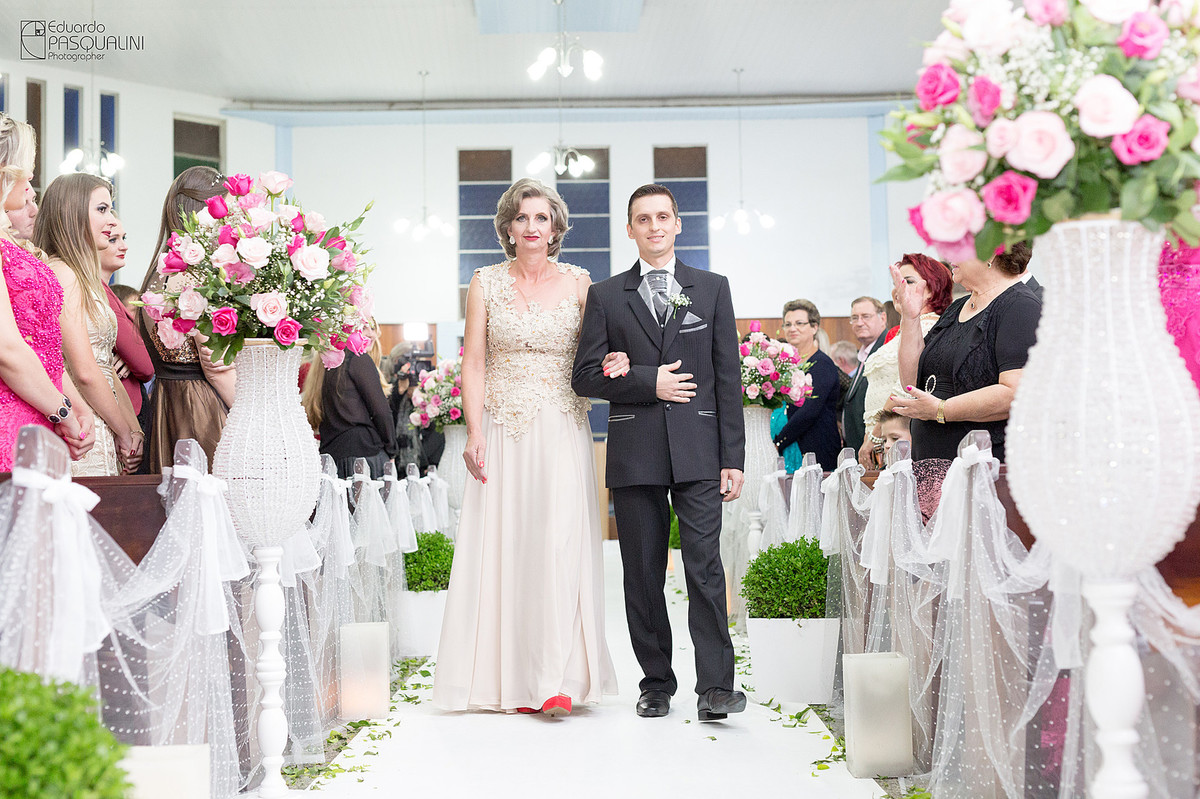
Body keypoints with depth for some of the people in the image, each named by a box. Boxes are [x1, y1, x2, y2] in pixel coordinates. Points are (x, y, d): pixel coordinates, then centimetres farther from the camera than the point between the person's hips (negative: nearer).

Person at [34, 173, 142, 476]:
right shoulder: (63, 274, -11)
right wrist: (124, 433, -7)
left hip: (103, 435, 9)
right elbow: (85, 372, -17)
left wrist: (135, 429, 8)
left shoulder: (85, 277, 18)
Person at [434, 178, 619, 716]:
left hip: (562, 433, 0)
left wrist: (614, 363, -13)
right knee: (502, 545, -1)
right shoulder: (486, 283, 7)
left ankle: (557, 681, -6)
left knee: (559, 544, -9)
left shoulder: (578, 283, 7)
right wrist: (474, 434, -6)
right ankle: (510, 679, 8)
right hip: (502, 430, 1)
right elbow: (473, 363, 3)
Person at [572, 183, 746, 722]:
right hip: (634, 454, 1)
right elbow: (586, 375, 5)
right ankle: (657, 684, 15)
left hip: (698, 451, -1)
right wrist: (649, 382, -9)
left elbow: (728, 376, 6)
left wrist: (733, 457, 0)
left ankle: (715, 687, -7)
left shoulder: (712, 288, 10)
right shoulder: (606, 296, 10)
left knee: (705, 567, -9)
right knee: (643, 574, 5)